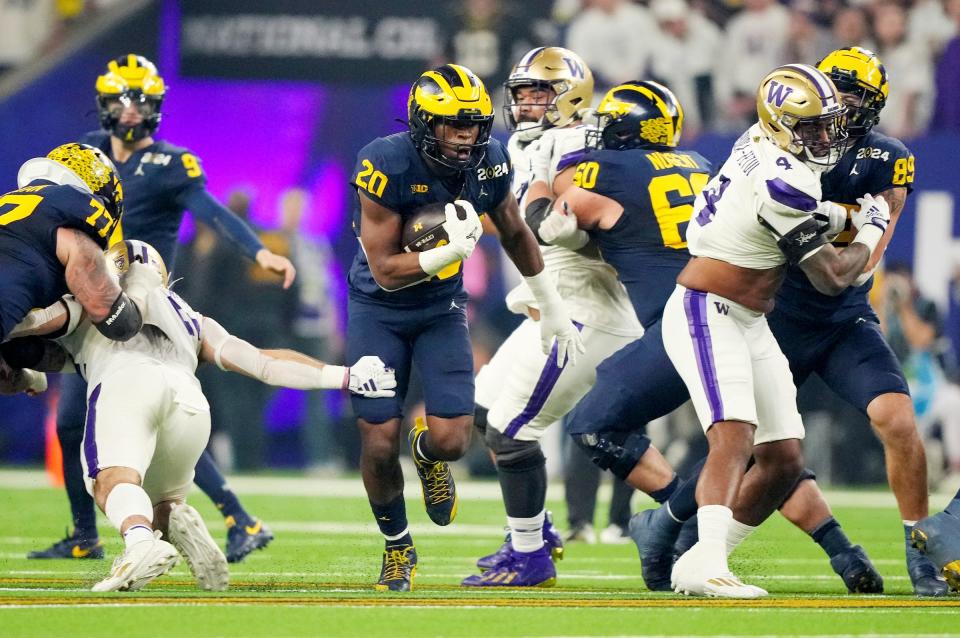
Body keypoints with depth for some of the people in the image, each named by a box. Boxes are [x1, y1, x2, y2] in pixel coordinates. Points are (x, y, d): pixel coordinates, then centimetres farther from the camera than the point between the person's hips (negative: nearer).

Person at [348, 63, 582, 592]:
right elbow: (385, 270, -23)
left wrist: (551, 306, 16)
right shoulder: (386, 166, -25)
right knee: (380, 444, -5)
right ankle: (397, 545, 23)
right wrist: (451, 250, -36)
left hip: (441, 309, 3)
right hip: (378, 310, -3)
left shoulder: (488, 162, -11)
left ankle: (427, 453, 28)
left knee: (451, 440, -11)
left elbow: (515, 233, 9)